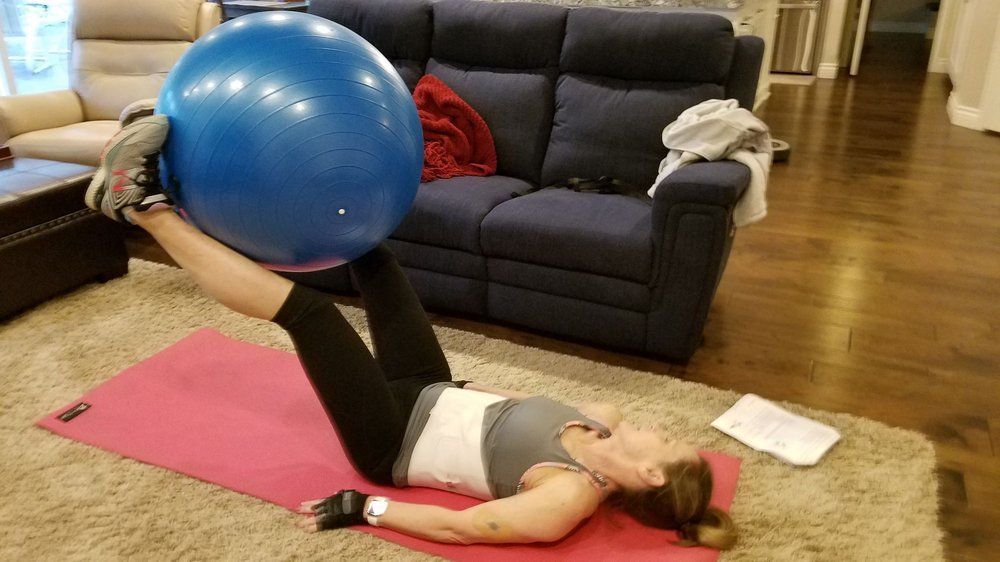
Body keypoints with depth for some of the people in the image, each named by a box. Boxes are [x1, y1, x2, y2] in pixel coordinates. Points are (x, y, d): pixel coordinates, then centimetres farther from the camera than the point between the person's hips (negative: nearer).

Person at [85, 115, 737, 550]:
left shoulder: (570, 501, -25)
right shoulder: (605, 422, -3)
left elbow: (458, 526, -24)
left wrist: (364, 509, -20)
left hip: (391, 440, -7)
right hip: (433, 395, 7)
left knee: (305, 304, -22)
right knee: (370, 259, 0)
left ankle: (143, 204, -10)